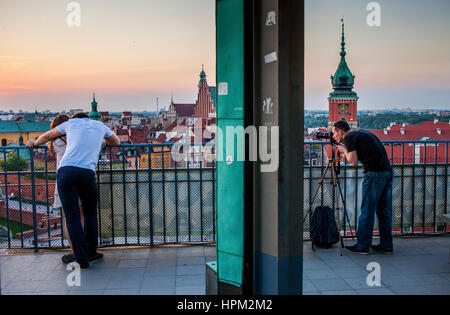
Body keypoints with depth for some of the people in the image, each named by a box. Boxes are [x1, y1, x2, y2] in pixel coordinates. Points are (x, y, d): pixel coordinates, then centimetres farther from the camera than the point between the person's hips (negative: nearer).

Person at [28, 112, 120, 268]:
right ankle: (91, 253, 24)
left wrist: (34, 144, 54)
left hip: (66, 170, 0)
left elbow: (47, 136, 36)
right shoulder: (99, 125, 23)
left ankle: (82, 259, 3)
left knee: (72, 217, 3)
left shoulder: (71, 123, 22)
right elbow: (116, 142, 40)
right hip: (87, 173, 0)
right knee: (90, 214, 17)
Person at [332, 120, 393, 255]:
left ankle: (362, 246, 6)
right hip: (388, 172, 9)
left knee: (367, 211, -1)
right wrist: (347, 150, 22)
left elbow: (354, 162, -10)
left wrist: (344, 150, 5)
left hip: (375, 174, -9)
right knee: (384, 210, 14)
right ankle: (386, 245, 19)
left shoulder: (349, 138, -4)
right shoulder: (362, 133, 22)